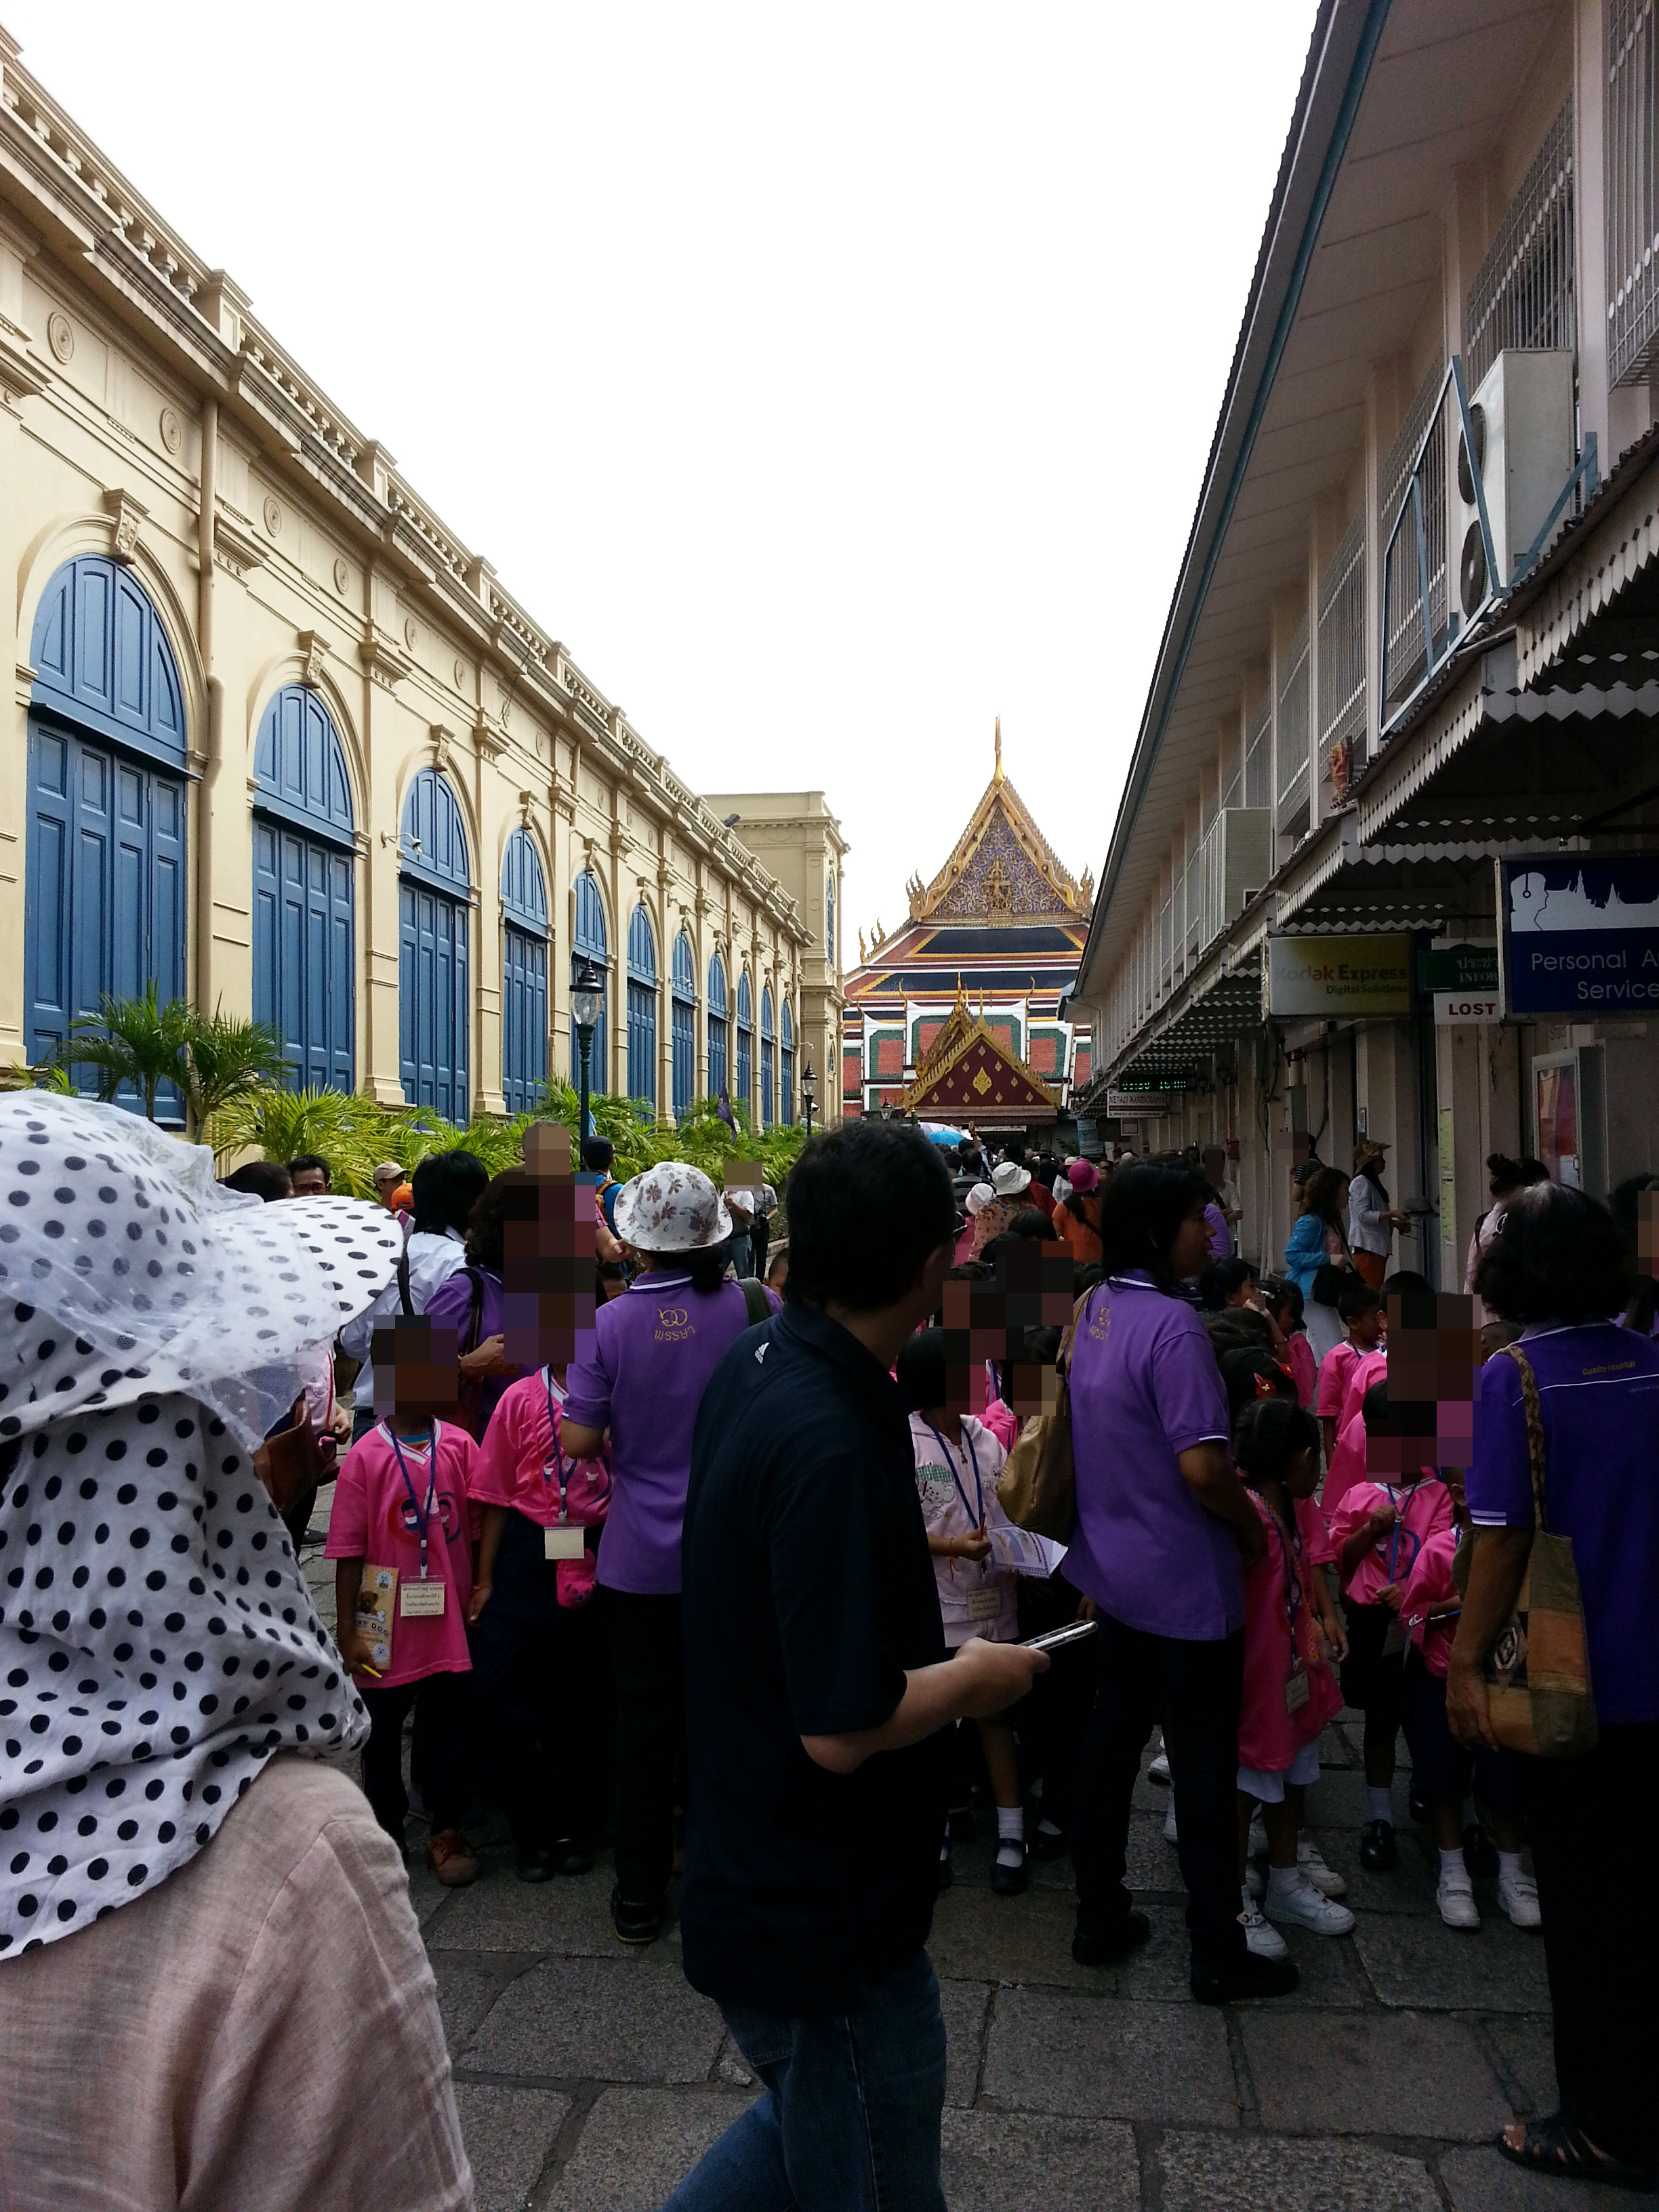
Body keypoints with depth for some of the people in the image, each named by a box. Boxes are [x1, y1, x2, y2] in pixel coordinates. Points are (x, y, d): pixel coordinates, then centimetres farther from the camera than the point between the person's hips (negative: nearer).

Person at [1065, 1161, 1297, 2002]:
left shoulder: (1093, 1310, 2)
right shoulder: (1172, 1324, -24)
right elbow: (1202, 1467, -27)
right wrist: (1252, 1523, -9)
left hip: (1113, 1568, 8)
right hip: (1186, 1581, -8)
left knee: (1113, 1736, 18)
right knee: (1204, 1765, 7)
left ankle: (1100, 1916, 32)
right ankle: (1218, 1955, 22)